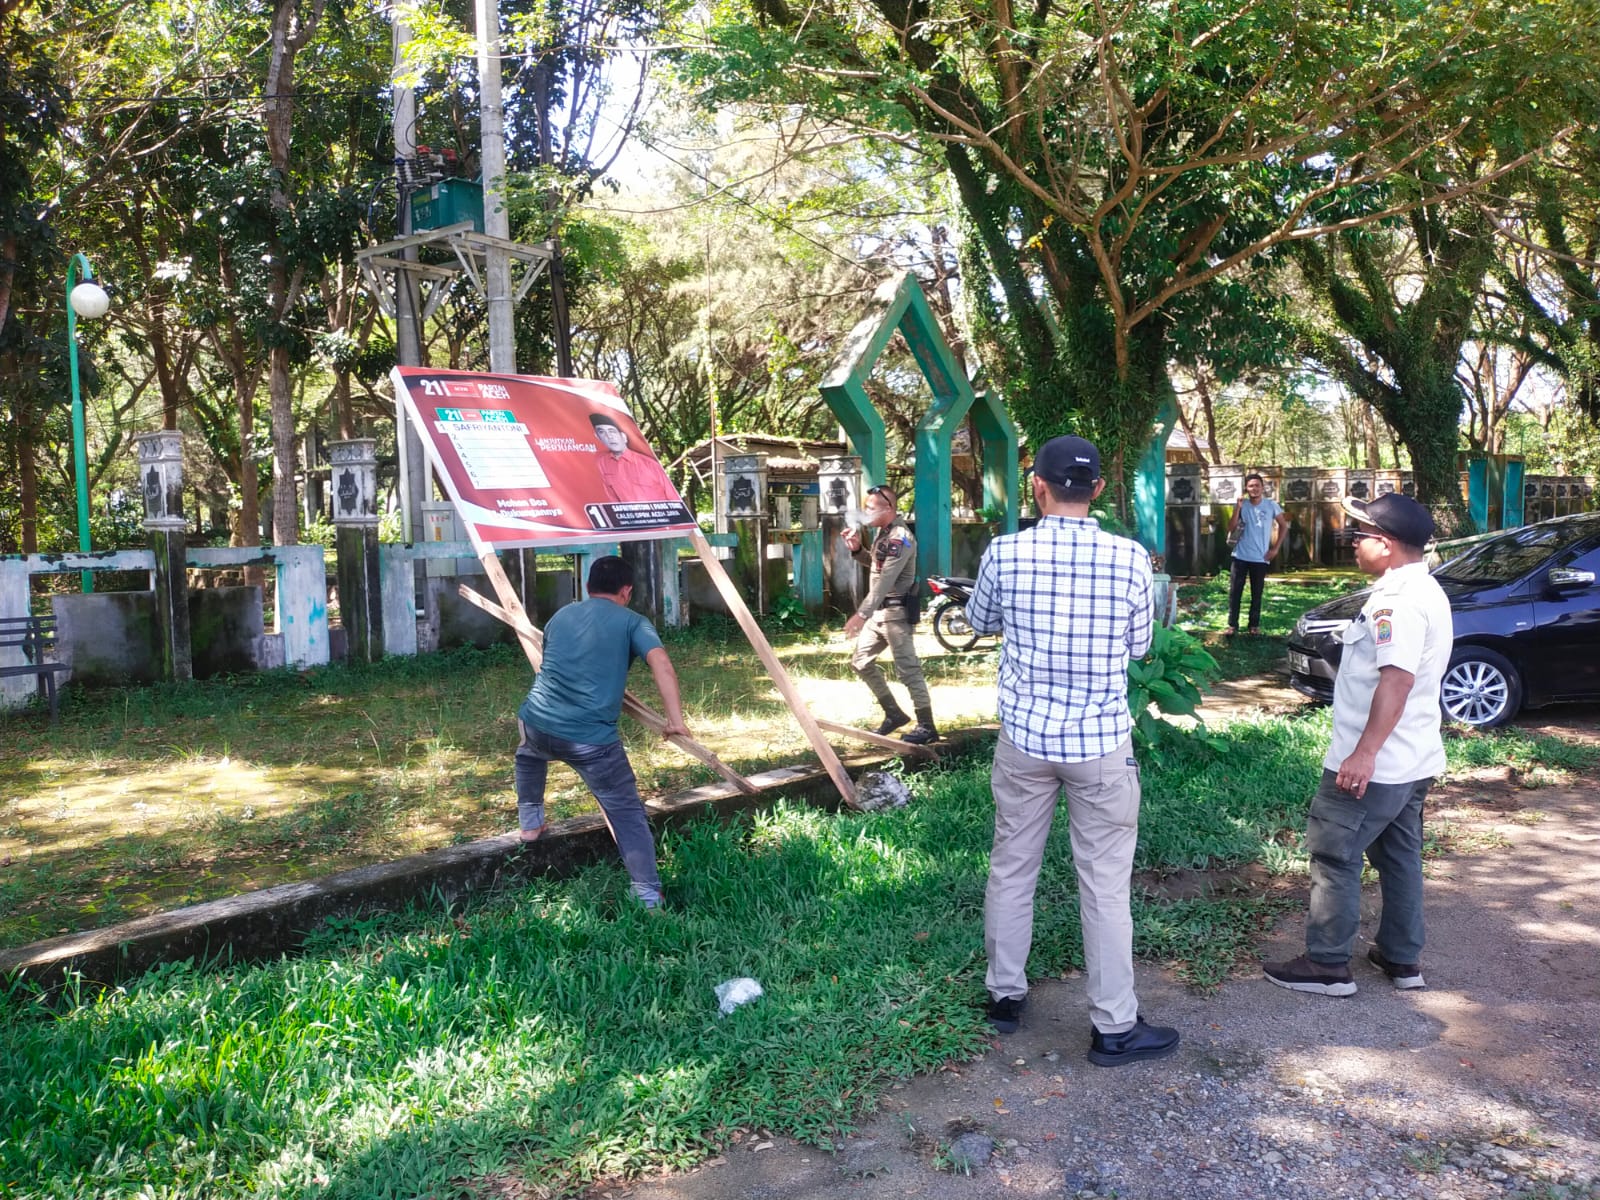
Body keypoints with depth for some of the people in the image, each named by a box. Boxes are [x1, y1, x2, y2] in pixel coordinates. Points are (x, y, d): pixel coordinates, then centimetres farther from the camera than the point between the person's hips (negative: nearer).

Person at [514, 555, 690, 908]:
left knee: (529, 753, 41)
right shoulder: (632, 621, 5)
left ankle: (529, 823, 46)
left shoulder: (561, 615, 20)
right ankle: (649, 898, 3)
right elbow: (661, 663, -13)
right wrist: (675, 718, -15)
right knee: (627, 813, 7)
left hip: (536, 723, 4)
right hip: (590, 740, -4)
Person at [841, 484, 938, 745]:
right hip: (879, 610, 10)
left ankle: (927, 726, 2)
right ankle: (894, 713, 21)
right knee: (861, 662, 13)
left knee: (907, 669, -6)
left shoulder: (900, 539, -20)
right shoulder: (883, 532, 11)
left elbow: (884, 581, -27)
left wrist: (861, 614, -32)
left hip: (896, 611, -10)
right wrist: (857, 549, 6)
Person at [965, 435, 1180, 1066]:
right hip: (1101, 742, -1)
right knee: (1105, 885, 7)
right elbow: (1139, 646, 4)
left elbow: (980, 621, 11)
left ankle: (1005, 995, 30)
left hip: (1024, 736, 2)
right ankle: (1114, 1027, 16)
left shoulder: (1005, 552, -8)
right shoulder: (1129, 557, -10)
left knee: (1011, 868, 16)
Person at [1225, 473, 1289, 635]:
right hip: (1240, 557, 0)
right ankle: (1232, 625, 6)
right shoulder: (1242, 505, -1)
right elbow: (1231, 528, -7)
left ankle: (1254, 625, 16)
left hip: (1260, 558, 0)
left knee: (1257, 594, 6)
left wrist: (1276, 548, 1)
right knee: (1234, 592, -1)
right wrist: (1237, 509, -18)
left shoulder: (1271, 505, -3)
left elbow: (1283, 525, 7)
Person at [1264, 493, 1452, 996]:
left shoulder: (1398, 600, -21)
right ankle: (1401, 958, 28)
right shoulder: (1426, 591, 13)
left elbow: (1397, 677, -31)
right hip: (1413, 760, 10)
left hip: (1374, 765, -10)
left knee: (1334, 856, -1)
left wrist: (1365, 752, -34)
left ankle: (1327, 966, 7)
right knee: (1400, 857, 18)